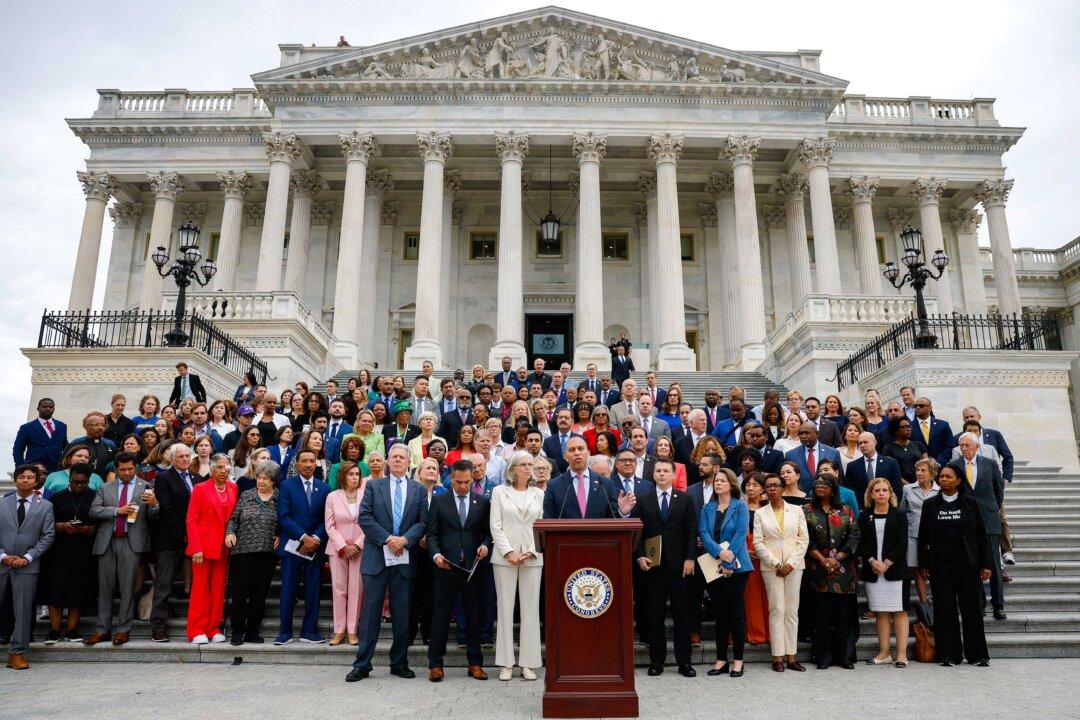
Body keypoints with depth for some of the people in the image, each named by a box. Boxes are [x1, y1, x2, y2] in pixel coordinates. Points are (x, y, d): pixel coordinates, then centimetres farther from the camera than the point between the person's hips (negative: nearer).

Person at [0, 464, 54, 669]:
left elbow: (48, 536, 1)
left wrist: (28, 557, -8)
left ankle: (17, 653, 8)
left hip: (27, 566, -1)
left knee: (23, 610, 1)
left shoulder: (45, 506, 5)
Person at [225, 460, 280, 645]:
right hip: (242, 551, 0)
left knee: (260, 594, 6)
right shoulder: (246, 495, 7)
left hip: (267, 554, 0)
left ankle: (252, 632, 18)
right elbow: (233, 519, 9)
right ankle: (237, 632, 13)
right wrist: (230, 532, -9)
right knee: (239, 593, 1)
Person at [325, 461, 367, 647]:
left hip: (360, 549, 0)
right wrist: (343, 547, -9)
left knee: (356, 589, 0)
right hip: (338, 549, 1)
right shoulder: (333, 497, 3)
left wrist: (357, 545, -9)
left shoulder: (366, 495, 1)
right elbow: (330, 526, 0)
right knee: (338, 589, 2)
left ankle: (352, 631, 7)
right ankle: (339, 630, 9)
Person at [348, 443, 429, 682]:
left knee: (402, 613, 8)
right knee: (371, 611, 2)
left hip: (406, 557, 2)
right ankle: (362, 665, 9)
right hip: (377, 556, -1)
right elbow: (365, 517, -3)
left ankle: (399, 663, 19)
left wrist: (405, 539, -13)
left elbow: (423, 521, 3)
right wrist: (387, 539, -12)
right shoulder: (373, 486, 6)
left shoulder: (418, 489, 9)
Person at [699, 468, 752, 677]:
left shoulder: (740, 507, -1)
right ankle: (721, 660, 15)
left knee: (736, 612, 0)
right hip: (713, 567, 4)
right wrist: (718, 552, -19)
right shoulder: (707, 508, 10)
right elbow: (703, 533, -2)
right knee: (719, 613, 8)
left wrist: (727, 562, -17)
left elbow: (741, 534, -10)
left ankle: (737, 660, 8)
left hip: (736, 567, -3)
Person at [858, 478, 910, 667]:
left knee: (899, 611, -1)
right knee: (880, 612, 6)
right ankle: (884, 653, 12)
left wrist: (887, 563, -12)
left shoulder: (899, 515, 4)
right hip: (872, 571, 2)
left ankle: (902, 653, 3)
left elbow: (902, 543, -4)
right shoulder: (864, 517, 8)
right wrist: (873, 562, -11)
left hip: (895, 569, -2)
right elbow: (861, 544, 4)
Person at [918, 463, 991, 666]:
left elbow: (982, 535, 4)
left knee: (972, 608, 4)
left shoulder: (971, 503, 3)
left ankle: (977, 654, 15)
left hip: (967, 563, 0)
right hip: (940, 564, 1)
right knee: (944, 609, 3)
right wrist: (923, 565, 3)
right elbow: (923, 537, 7)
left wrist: (985, 564, -1)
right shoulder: (930, 504, 5)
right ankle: (948, 654, 11)